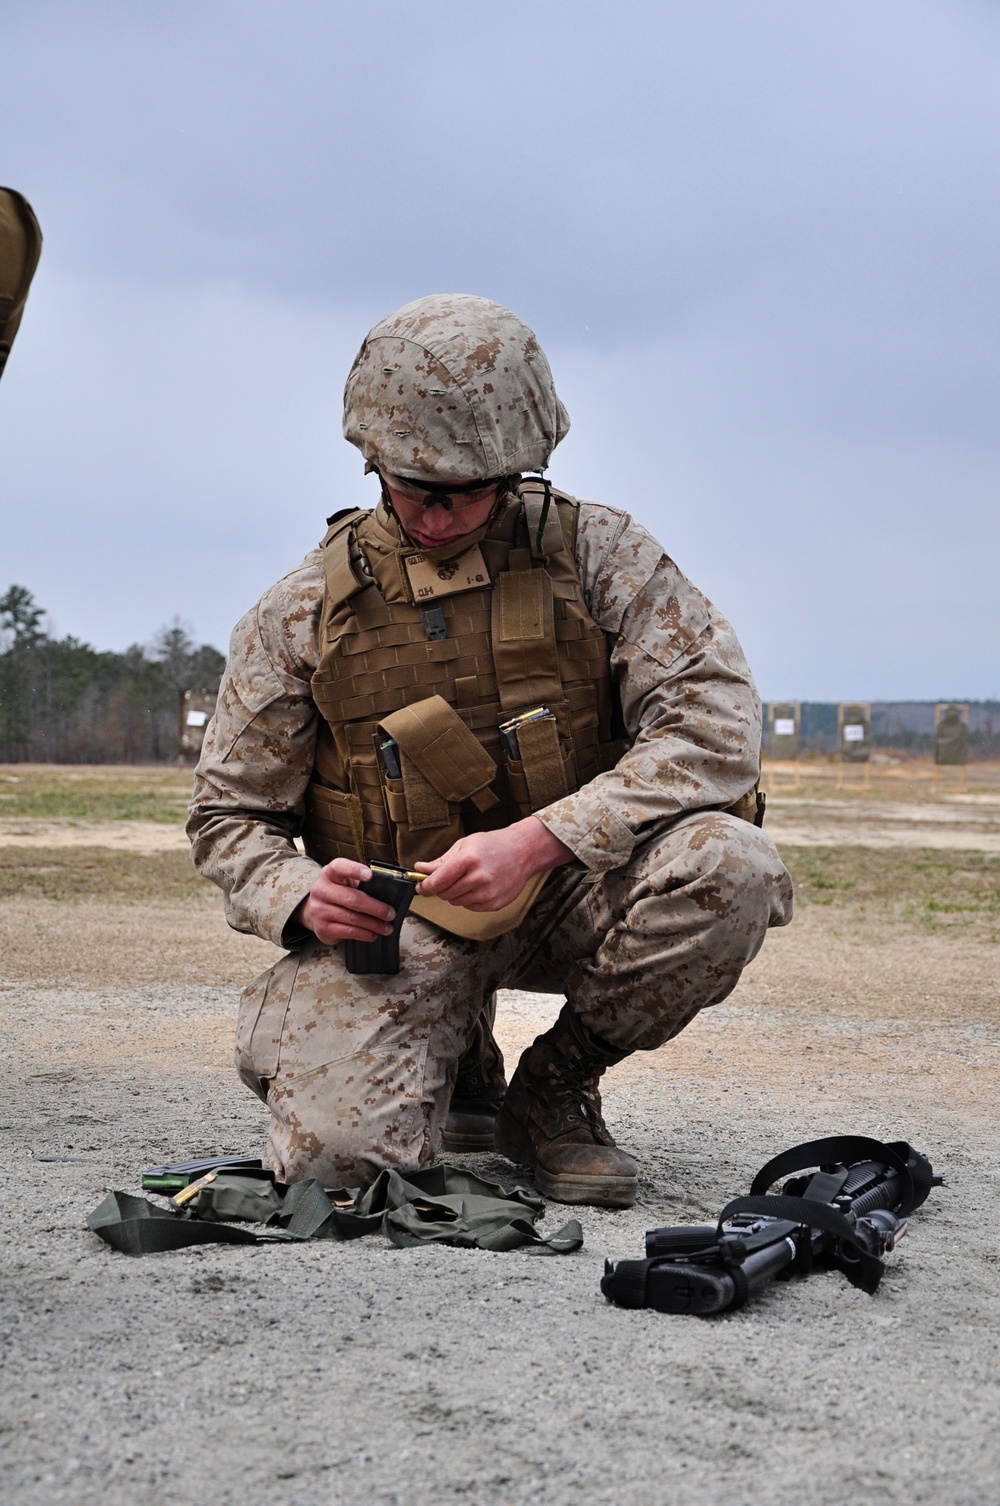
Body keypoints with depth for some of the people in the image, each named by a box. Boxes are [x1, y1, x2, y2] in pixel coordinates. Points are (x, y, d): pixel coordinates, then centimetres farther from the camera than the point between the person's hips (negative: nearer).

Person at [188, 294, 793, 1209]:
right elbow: (230, 817, 6)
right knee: (337, 1149, -27)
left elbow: (718, 725, -15)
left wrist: (537, 840, -26)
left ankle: (555, 1085, -3)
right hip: (394, 922, -1)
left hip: (567, 891, 1)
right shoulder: (306, 612, 0)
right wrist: (300, 896, -19)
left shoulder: (597, 554, -4)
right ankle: (459, 1079, 13)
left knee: (729, 866, -30)